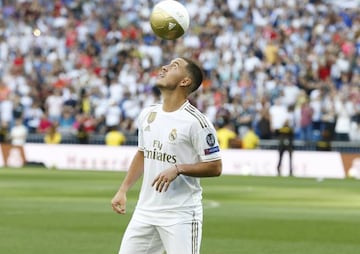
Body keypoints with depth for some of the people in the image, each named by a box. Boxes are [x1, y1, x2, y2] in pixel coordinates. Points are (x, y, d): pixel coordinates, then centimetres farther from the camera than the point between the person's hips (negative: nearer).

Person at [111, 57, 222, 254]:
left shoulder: (195, 121, -12)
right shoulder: (147, 115, 9)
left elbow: (215, 167, -11)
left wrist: (178, 169, -22)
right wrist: (123, 190, 15)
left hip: (181, 214, -7)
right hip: (145, 211, 7)